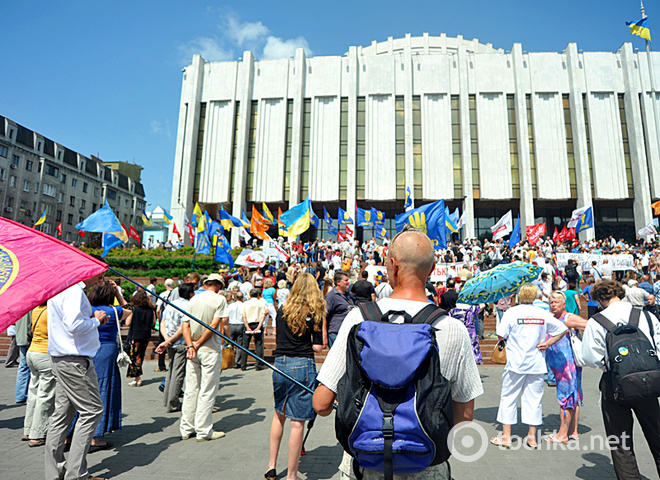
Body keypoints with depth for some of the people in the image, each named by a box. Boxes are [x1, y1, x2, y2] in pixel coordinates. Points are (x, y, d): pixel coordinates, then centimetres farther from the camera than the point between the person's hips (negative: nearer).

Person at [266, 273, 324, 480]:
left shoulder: (282, 311, 7)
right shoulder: (315, 313, -5)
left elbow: (278, 339, 15)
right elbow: (318, 346, -6)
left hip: (279, 364, 5)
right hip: (302, 365, -5)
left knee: (279, 414, 23)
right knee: (297, 422, 4)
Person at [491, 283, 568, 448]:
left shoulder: (511, 312, -10)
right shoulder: (543, 313, 1)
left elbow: (501, 336, -8)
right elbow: (562, 329, 8)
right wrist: (548, 343, 5)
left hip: (515, 363, -3)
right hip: (537, 365, 3)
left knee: (508, 397, 7)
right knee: (534, 398, 13)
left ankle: (506, 436, 12)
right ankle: (532, 437, 20)